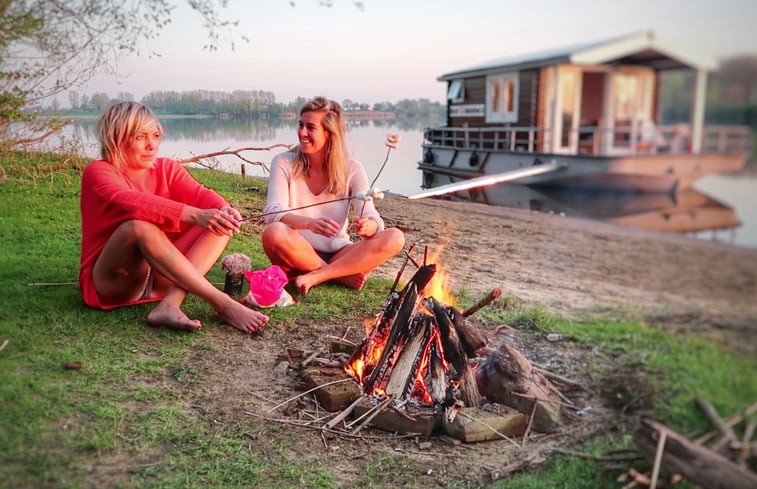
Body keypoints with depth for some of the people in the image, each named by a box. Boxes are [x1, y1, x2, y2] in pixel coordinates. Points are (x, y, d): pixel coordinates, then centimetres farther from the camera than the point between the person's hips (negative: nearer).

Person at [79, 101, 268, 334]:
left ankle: (170, 304, -31)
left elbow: (199, 193, -12)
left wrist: (225, 210, -35)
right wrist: (194, 215, -43)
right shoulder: (98, 172, -9)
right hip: (111, 280, -5)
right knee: (139, 226, -35)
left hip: (160, 276, 5)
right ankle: (223, 304, -36)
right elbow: (133, 203, -30)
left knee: (220, 223, -13)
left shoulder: (167, 168, 7)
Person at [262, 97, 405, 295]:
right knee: (274, 233, -34)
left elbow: (372, 218, -9)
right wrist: (310, 223, -38)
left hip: (338, 254, 2)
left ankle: (315, 277, -26)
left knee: (394, 238, -21)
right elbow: (273, 213, -17)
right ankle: (342, 275, -17)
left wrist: (368, 226, -35)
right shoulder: (284, 163, -4)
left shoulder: (351, 169, -1)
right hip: (298, 255, -1)